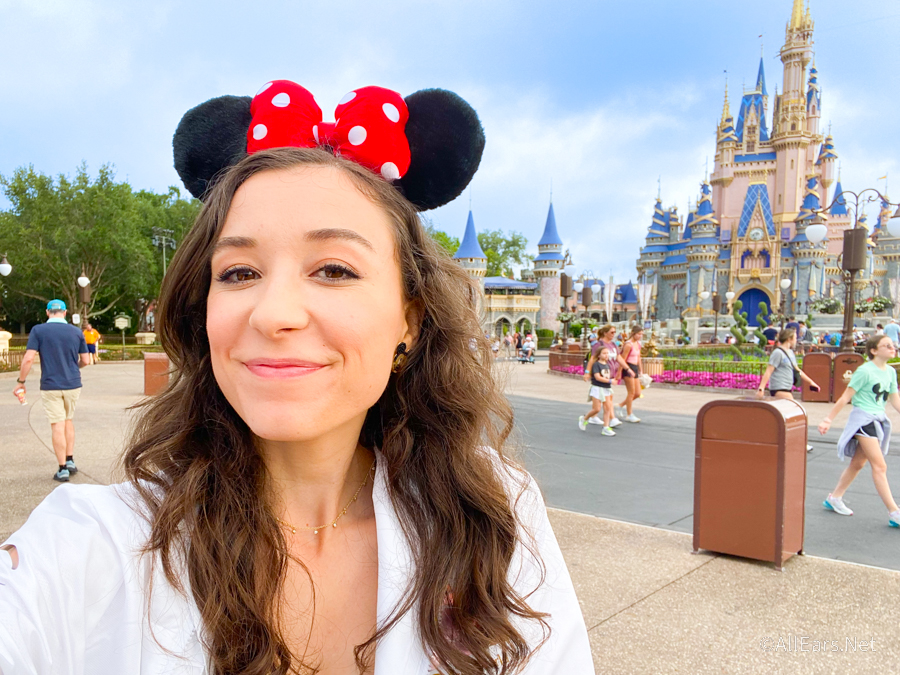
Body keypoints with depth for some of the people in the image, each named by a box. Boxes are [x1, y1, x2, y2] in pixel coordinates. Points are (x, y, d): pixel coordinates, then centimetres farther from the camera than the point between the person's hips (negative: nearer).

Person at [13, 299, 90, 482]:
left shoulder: (38, 330, -6)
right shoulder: (76, 332, 1)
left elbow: (28, 359, -13)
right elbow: (85, 360, 4)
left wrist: (21, 381, -1)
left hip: (50, 386, -2)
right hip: (73, 384, 2)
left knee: (57, 426, 1)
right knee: (68, 421, 19)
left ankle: (63, 469, 5)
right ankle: (70, 461, 18)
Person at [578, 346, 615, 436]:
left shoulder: (607, 365, 11)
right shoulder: (596, 364, -12)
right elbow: (597, 377, -22)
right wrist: (610, 381, -23)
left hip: (606, 389, 7)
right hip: (597, 388, -7)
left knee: (607, 408, -1)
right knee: (597, 409, -6)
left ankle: (606, 428, 2)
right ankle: (584, 419, 19)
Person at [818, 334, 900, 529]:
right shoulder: (865, 371, -12)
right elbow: (846, 397, -11)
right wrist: (828, 419, -11)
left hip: (879, 420, 8)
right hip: (863, 418, -8)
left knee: (858, 463, 13)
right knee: (879, 465, -11)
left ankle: (834, 498, 25)